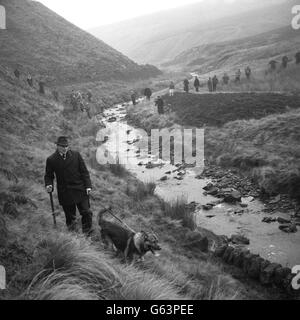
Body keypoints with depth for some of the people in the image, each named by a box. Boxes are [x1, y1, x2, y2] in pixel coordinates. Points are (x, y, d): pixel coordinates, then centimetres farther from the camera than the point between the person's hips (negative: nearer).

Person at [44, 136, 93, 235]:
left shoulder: (76, 155, 1)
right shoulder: (51, 160, 0)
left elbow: (84, 171, 4)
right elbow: (48, 175, 8)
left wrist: (88, 186, -3)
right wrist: (48, 185, -12)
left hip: (80, 190, 1)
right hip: (64, 193, 0)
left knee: (86, 212, -1)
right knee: (69, 216, 8)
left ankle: (87, 232, 17)